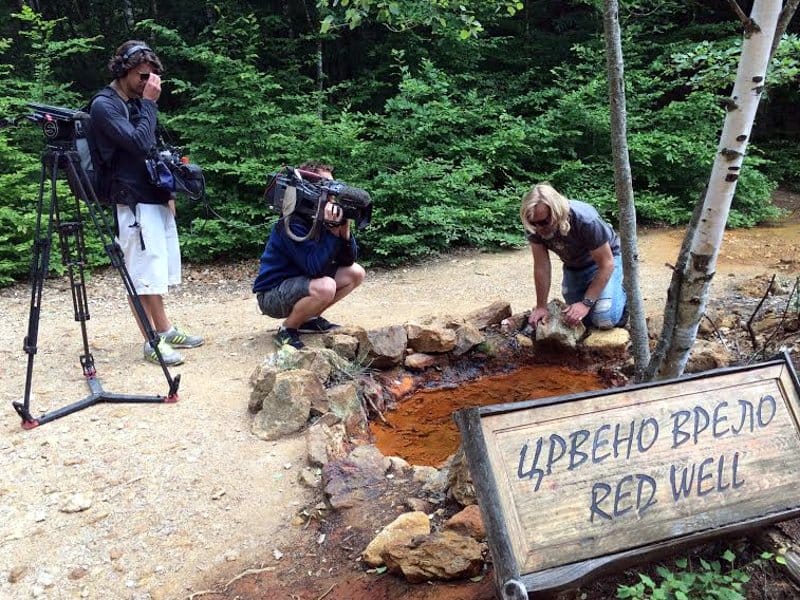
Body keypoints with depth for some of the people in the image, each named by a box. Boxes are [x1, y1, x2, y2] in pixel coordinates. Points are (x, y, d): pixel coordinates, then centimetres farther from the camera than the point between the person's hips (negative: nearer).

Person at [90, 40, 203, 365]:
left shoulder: (135, 103, 16)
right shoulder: (104, 105, -9)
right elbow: (139, 143, -21)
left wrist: (169, 190, 14)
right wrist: (149, 103, -13)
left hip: (157, 198, 8)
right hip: (133, 204, -8)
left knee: (158, 272, 14)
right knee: (142, 275, -4)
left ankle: (166, 331, 23)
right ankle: (152, 342, 3)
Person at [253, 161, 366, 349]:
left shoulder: (322, 217, 0)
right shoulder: (292, 223, -24)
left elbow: (348, 260, -2)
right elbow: (315, 267, -32)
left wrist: (344, 228, -18)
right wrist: (332, 230, -31)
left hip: (301, 283, 9)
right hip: (272, 294, -9)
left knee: (355, 273, 3)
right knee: (325, 287, -35)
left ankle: (309, 318, 11)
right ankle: (287, 329, -10)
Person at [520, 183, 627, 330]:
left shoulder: (586, 220, -38)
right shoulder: (534, 226, -26)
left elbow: (607, 264, -29)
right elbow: (541, 266, -18)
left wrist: (586, 303, -31)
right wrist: (541, 306, -16)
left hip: (606, 257, -4)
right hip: (573, 265, 4)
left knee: (604, 320, -19)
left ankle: (623, 292, 11)